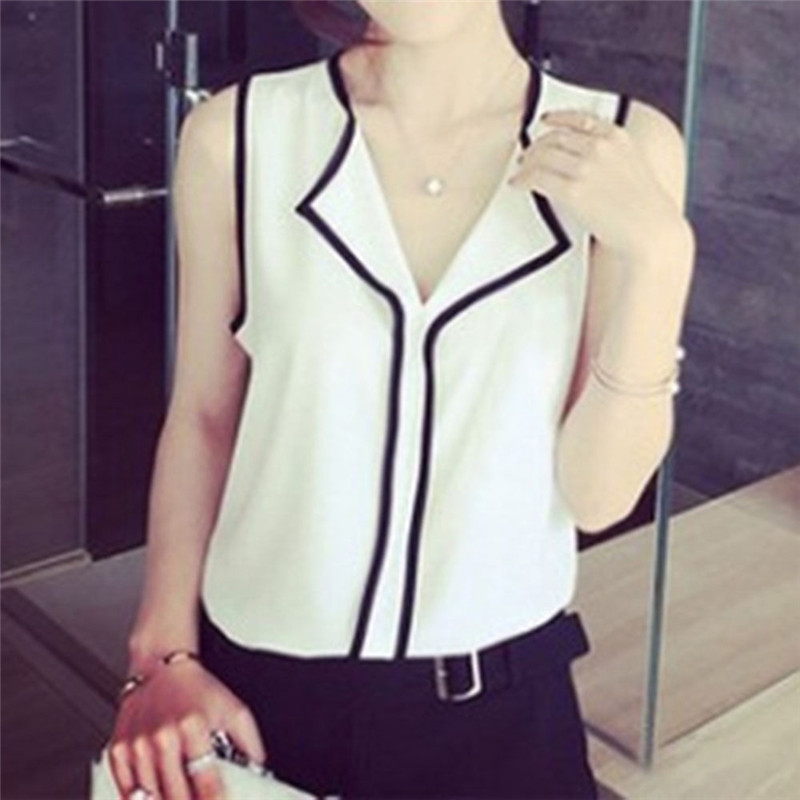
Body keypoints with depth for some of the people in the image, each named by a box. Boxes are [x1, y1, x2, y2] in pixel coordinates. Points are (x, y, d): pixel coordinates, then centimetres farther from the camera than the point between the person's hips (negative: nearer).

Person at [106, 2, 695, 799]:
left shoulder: (622, 149, -10)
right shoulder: (239, 134, -10)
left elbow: (598, 494, -10)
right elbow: (202, 416, 1)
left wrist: (656, 251, -20)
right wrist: (163, 655, -3)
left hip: (500, 700, 1)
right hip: (259, 688, 0)